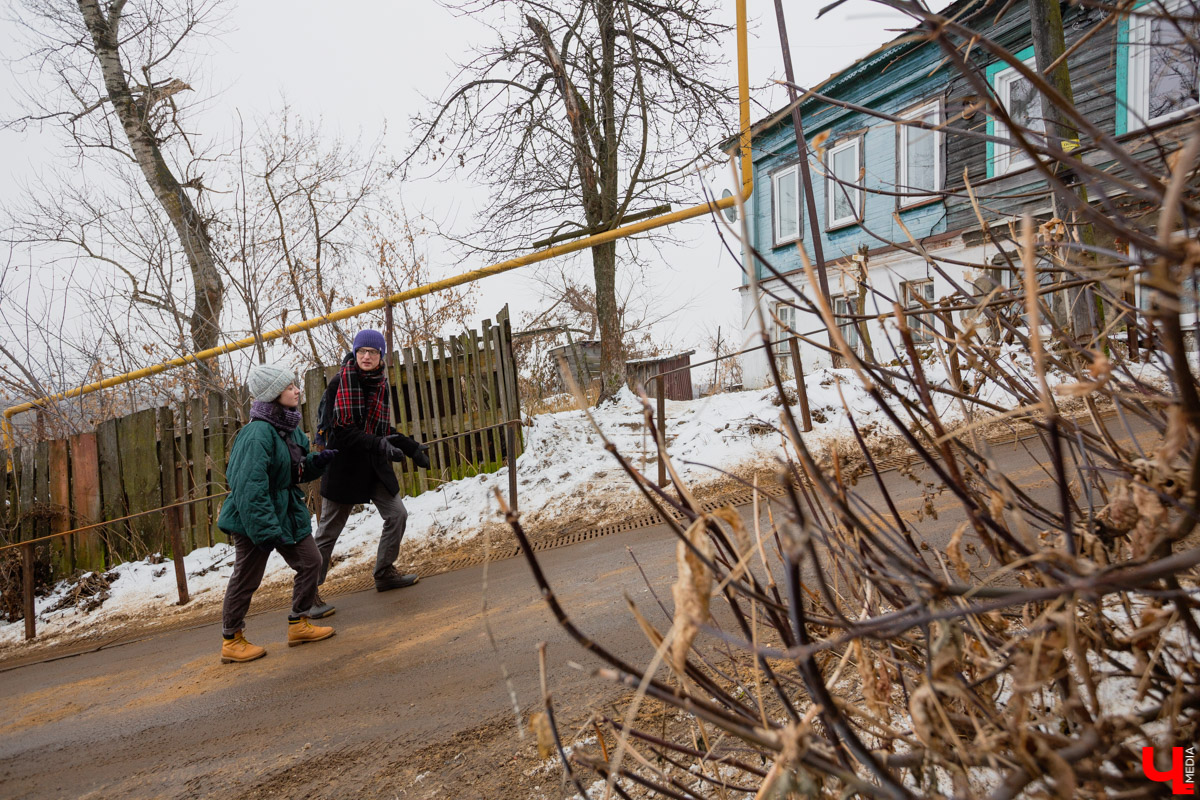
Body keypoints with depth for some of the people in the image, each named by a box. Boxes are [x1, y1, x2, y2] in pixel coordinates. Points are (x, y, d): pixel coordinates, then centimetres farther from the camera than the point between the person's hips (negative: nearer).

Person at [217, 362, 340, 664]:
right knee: (246, 579, 6)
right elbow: (249, 488, -28)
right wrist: (266, 531, -28)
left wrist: (318, 460, -4)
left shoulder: (291, 428, 4)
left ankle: (299, 624, 27)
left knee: (311, 562, 11)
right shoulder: (258, 433, -25)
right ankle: (231, 642, 24)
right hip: (253, 518, -9)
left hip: (288, 512, 9)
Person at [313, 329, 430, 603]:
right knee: (328, 531, 1)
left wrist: (411, 447, 10)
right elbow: (341, 429, -21)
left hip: (374, 466, 7)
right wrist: (378, 444, -30)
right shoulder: (339, 383, -13)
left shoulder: (381, 385, 6)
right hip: (344, 465, -6)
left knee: (397, 514, 10)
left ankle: (385, 573, 27)